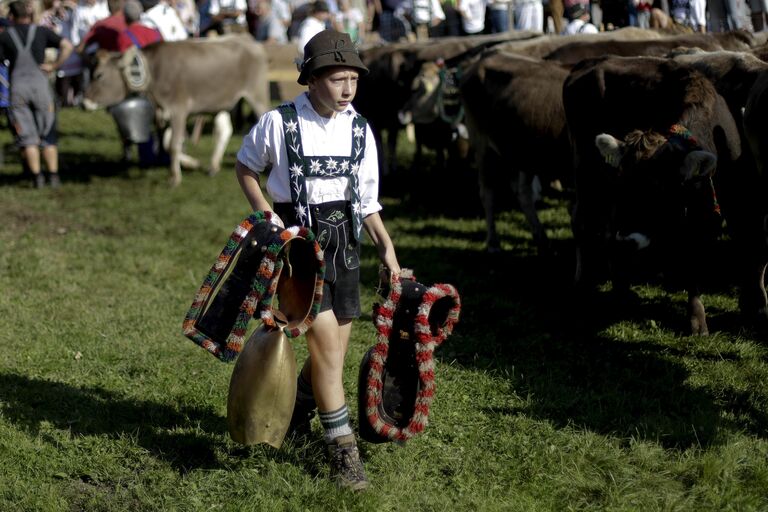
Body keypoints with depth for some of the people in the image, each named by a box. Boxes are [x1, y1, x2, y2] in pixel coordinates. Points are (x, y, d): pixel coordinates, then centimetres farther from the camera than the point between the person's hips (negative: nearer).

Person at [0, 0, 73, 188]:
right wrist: (55, 65, 1)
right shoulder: (42, 31, 6)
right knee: (47, 134, 9)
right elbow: (67, 46, -5)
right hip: (40, 82, 0)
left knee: (27, 135, 5)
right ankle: (53, 175, 5)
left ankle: (37, 176, -2)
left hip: (18, 86, 0)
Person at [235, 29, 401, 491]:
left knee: (334, 348, 10)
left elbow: (367, 200, 11)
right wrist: (267, 218, -5)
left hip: (344, 240, 5)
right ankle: (344, 452, -8)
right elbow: (246, 167, 7)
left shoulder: (360, 131, 3)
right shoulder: (279, 123, -9)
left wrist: (386, 245, -2)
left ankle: (294, 412, 39)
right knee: (326, 344, -14)